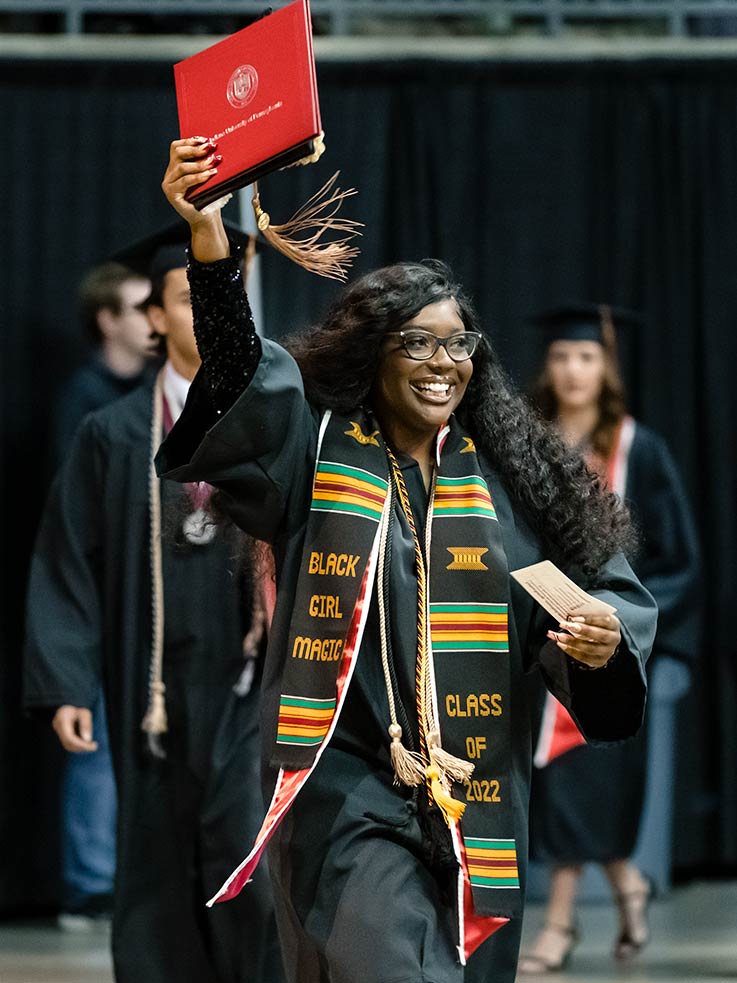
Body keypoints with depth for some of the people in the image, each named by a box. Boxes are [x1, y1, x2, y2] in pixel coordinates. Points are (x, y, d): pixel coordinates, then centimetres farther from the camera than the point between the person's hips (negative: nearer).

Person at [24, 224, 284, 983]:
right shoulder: (113, 436, 3)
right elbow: (67, 568, 1)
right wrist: (65, 686, -6)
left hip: (257, 685, -1)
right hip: (159, 688, 1)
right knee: (162, 879, 7)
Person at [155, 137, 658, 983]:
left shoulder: (507, 475, 10)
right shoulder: (314, 450, 1)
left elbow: (607, 586, 11)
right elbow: (237, 369, -16)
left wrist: (607, 634, -14)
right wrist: (207, 234, -31)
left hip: (474, 799, 4)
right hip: (347, 785, -4)